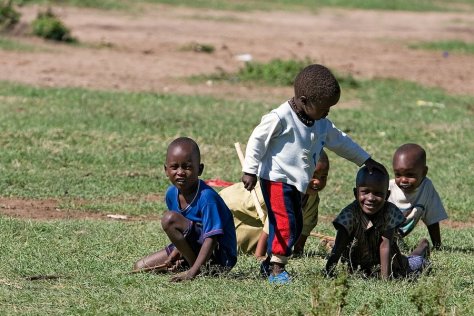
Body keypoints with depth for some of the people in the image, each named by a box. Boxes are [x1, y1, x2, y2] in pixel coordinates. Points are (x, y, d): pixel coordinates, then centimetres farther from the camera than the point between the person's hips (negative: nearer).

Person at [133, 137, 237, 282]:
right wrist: (177, 251, -7)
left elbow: (211, 238, -30)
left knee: (169, 218, -25)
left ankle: (197, 267, -14)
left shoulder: (206, 196, -25)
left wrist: (192, 271, -38)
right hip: (191, 251, 9)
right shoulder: (172, 194, -1)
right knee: (140, 267, 7)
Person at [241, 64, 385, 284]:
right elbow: (257, 140, -14)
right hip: (276, 180, -9)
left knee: (295, 227, 9)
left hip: (294, 183, 9)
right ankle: (277, 271, -11)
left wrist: (366, 161, 21)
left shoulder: (321, 124, 7)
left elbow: (340, 141, 19)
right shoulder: (280, 118, -18)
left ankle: (270, 262, 16)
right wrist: (250, 171, -16)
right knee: (284, 224, -15)